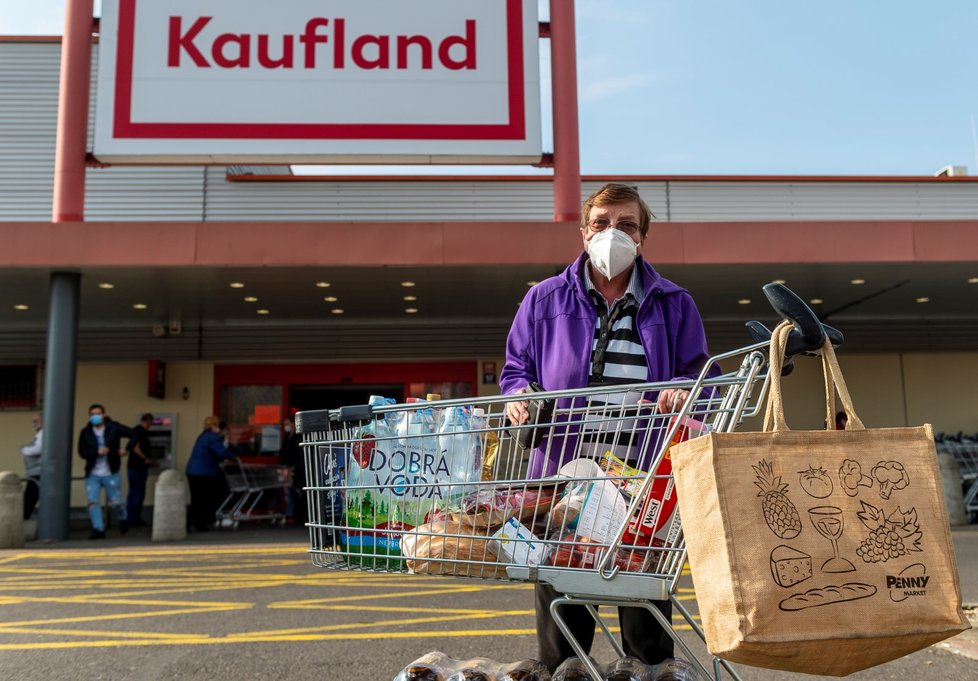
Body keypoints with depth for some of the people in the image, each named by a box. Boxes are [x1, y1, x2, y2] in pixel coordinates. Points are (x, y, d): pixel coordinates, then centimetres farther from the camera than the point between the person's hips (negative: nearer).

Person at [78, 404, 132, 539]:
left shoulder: (114, 428, -4)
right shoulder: (85, 433, 1)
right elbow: (82, 452, -7)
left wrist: (126, 449, -8)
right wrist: (97, 452, -22)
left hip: (111, 474, -2)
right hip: (92, 474, 2)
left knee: (115, 503, 5)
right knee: (92, 502, -9)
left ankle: (123, 519, 34)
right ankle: (98, 529, -3)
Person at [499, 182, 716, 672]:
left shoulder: (673, 304, 12)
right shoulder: (545, 299, 12)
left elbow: (701, 375, 11)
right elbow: (515, 369, 17)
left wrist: (683, 391, -11)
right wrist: (518, 395, -5)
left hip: (644, 474, 0)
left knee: (646, 603, 8)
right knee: (559, 600, 8)